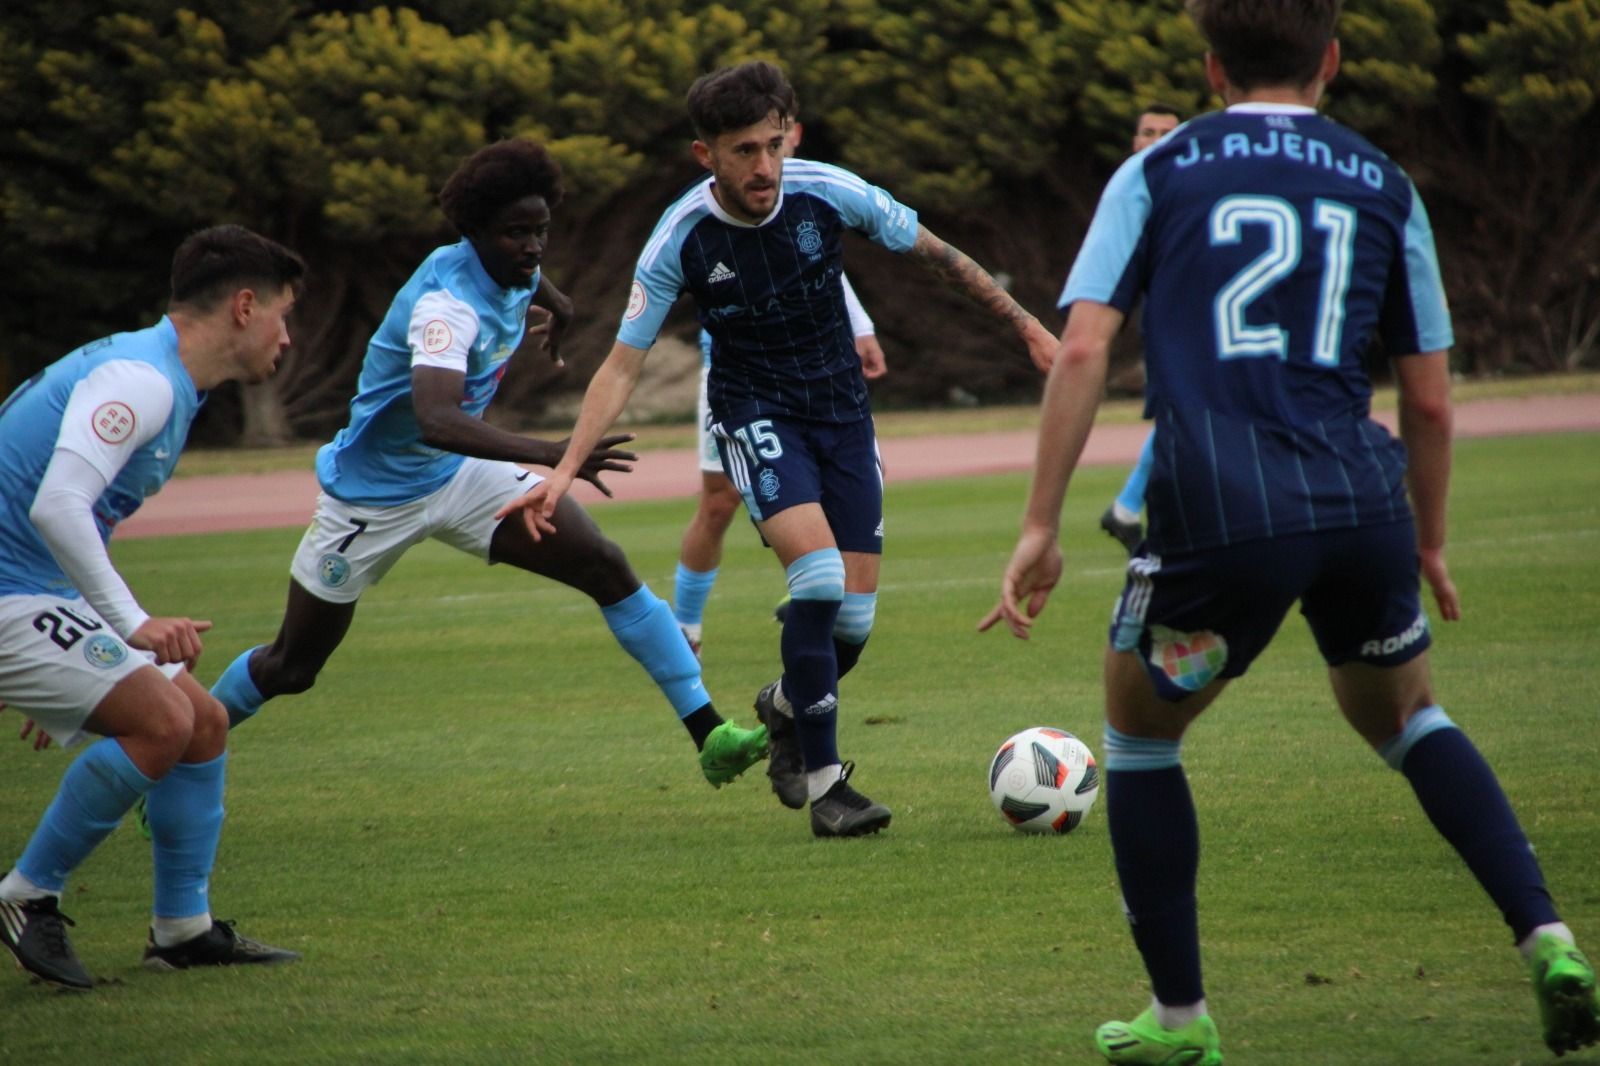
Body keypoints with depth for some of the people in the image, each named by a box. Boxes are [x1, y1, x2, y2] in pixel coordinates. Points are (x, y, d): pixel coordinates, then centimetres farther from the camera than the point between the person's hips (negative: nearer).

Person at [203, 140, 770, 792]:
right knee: (289, 670, 5)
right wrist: (554, 456, -59)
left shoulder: (511, 273, -8)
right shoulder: (447, 303, -34)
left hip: (459, 475, 7)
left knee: (606, 567, -11)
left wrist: (552, 300, 37)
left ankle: (708, 734, -11)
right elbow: (435, 420, -52)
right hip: (372, 498, -7)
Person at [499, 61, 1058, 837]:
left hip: (841, 408, 3)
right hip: (755, 414, -3)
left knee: (855, 614, 0)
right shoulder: (681, 240, -19)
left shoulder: (827, 193, -15)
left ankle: (787, 706, 34)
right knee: (819, 578, -25)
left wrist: (1024, 326, 3)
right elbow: (624, 364, -11)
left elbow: (936, 255, 1)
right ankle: (824, 784, -15)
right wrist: (565, 470, -20)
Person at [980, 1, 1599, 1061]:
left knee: (1139, 734, 21)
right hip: (1363, 507, 3)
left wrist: (1041, 526, 1)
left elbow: (1083, 350, -1)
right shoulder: (1383, 185, 15)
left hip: (1217, 516, -3)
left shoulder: (1157, 172, 10)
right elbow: (1430, 400, 16)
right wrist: (1429, 546, 29)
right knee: (1404, 715, 27)